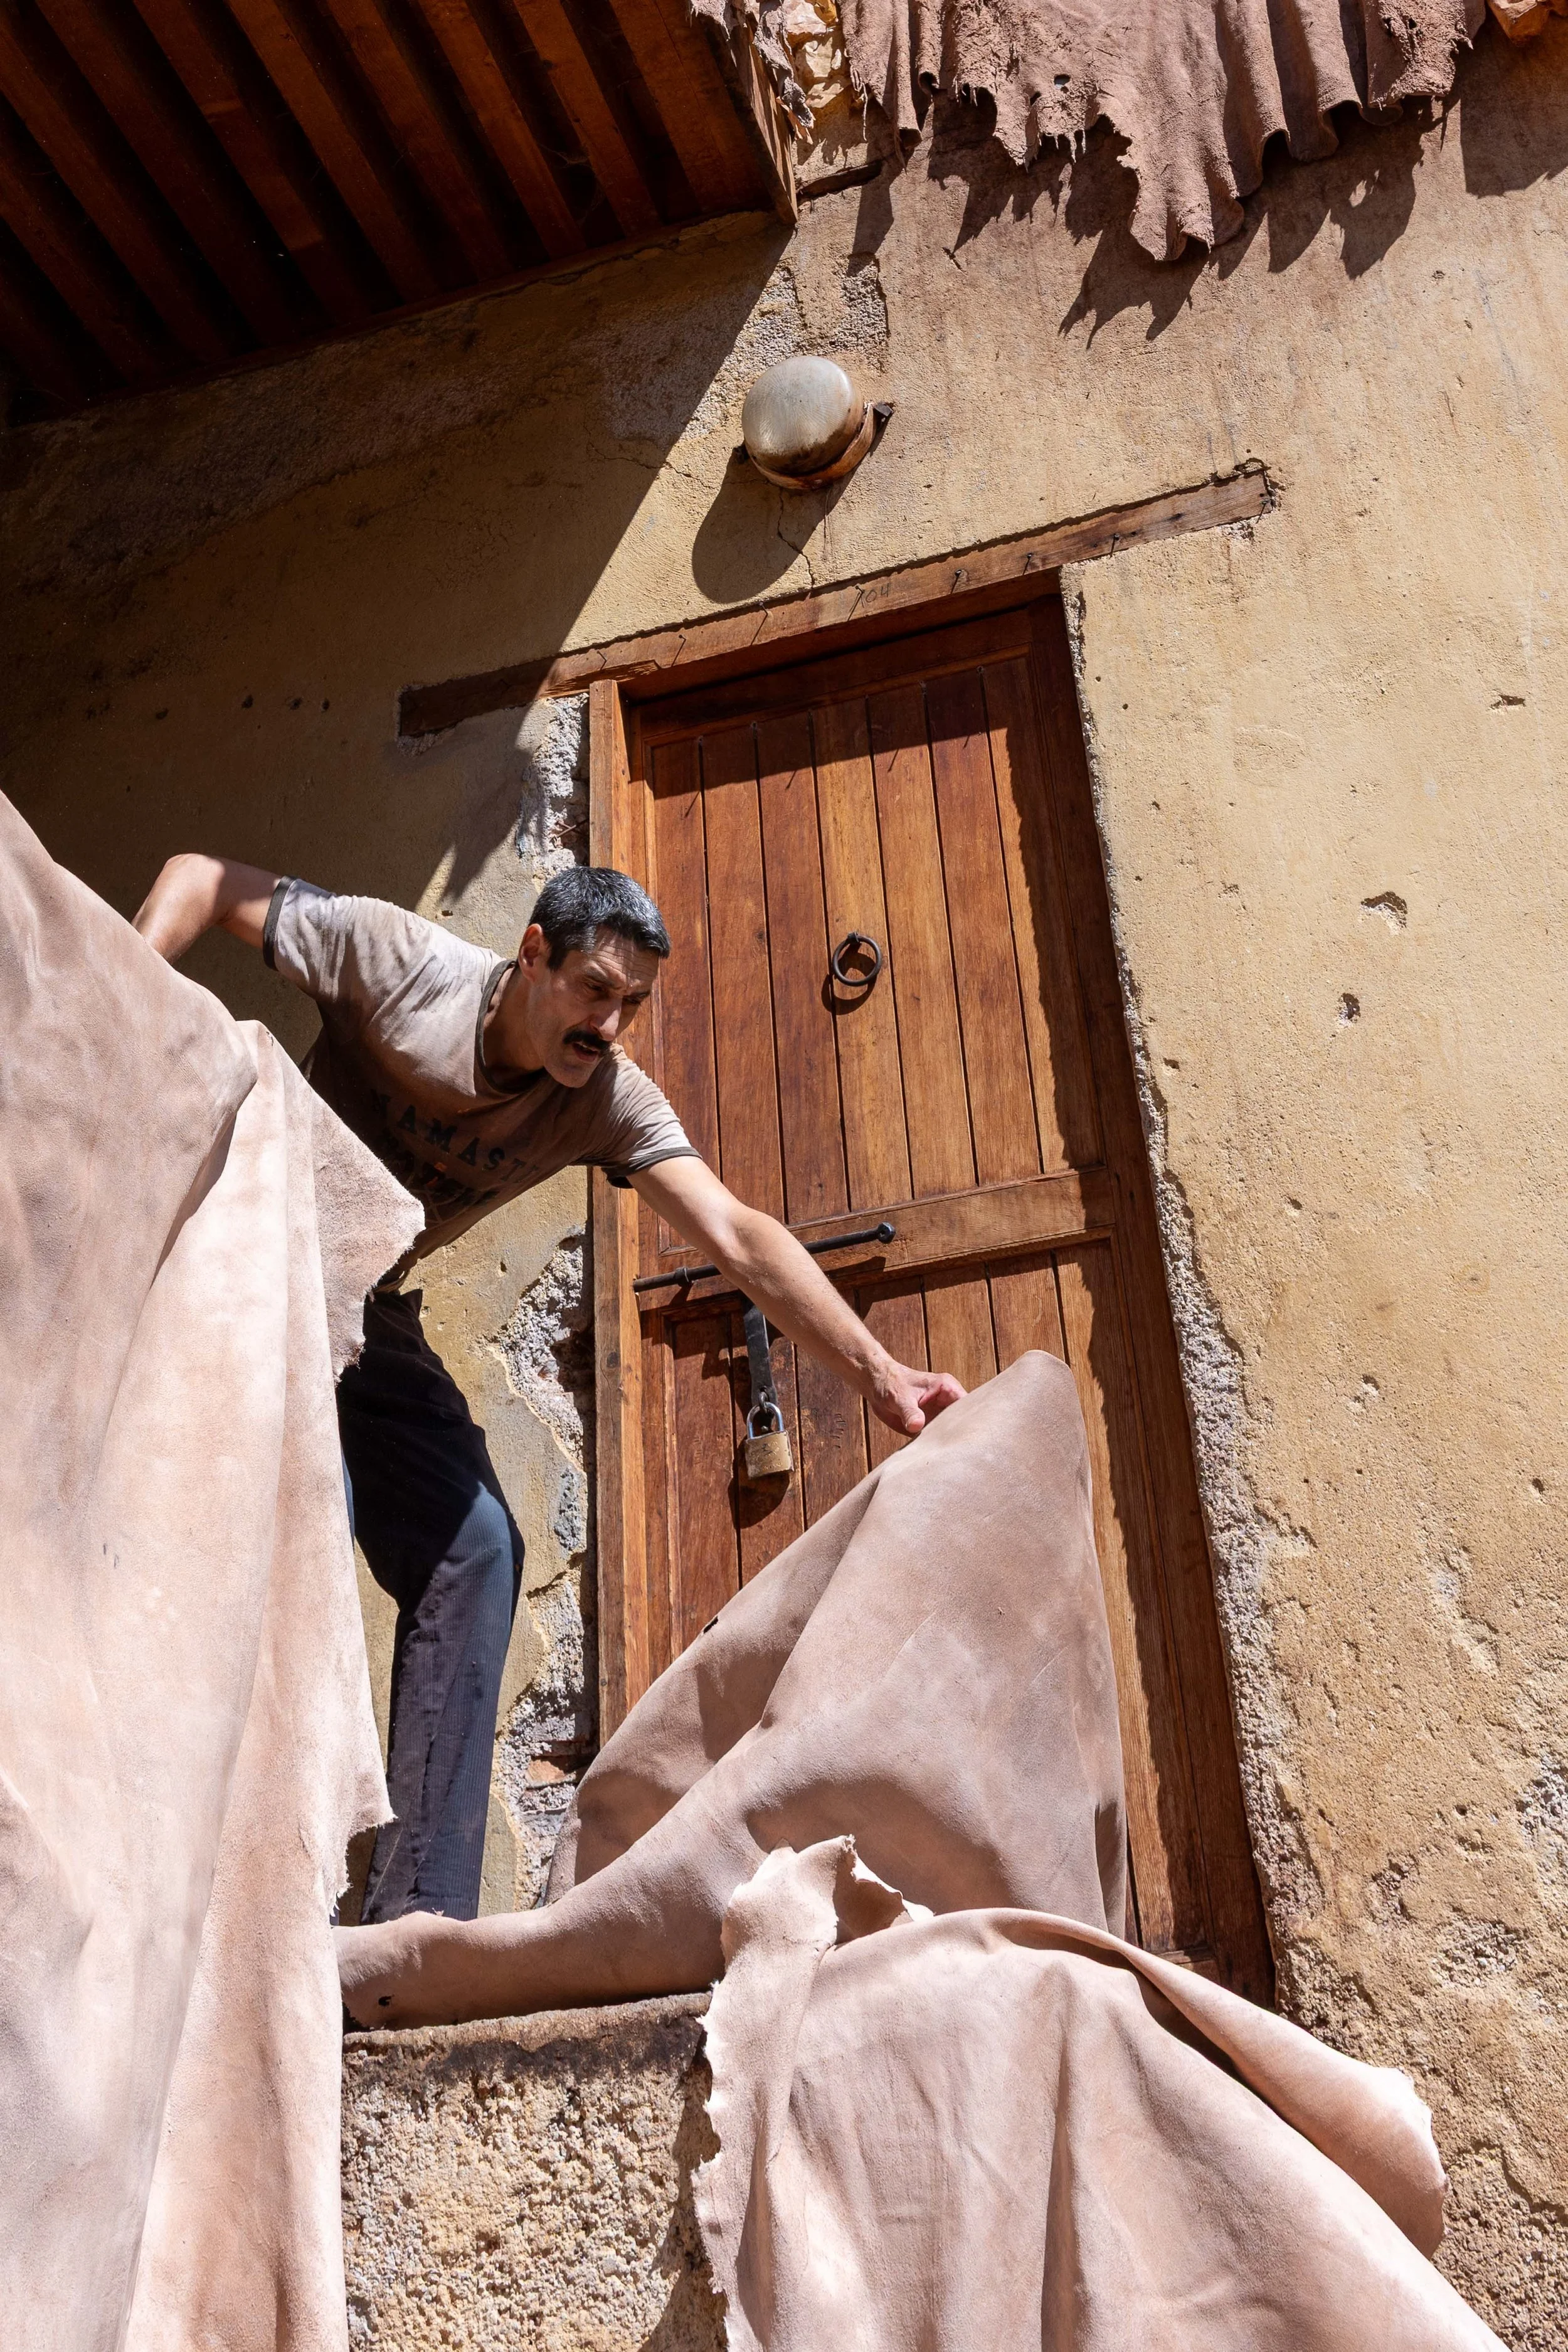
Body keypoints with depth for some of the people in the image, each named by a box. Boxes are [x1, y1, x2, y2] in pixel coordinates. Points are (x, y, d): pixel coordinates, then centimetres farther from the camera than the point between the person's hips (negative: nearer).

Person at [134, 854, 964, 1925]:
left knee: (475, 1550, -7)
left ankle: (419, 1921, -2)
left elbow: (736, 1235, -22)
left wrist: (879, 1374, -34)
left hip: (370, 1315, 5)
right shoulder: (400, 959, -20)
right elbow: (200, 880, -13)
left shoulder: (610, 1101, -11)